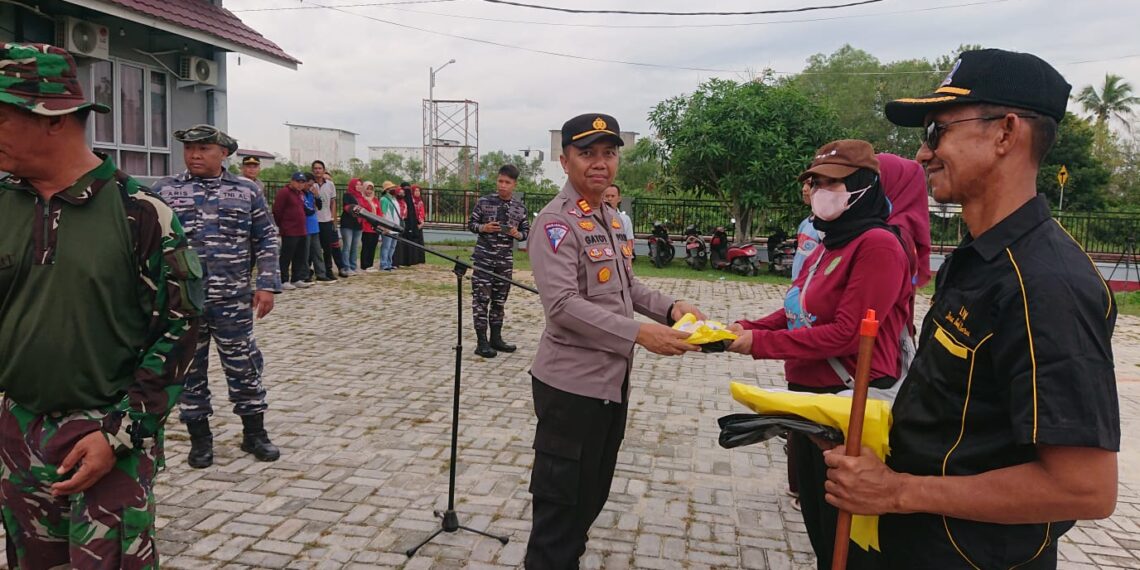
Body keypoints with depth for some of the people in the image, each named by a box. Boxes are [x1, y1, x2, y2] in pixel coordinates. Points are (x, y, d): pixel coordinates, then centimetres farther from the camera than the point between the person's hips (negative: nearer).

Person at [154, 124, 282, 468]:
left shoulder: (247, 192, 5)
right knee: (189, 369, 9)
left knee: (244, 366, 6)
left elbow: (266, 240, 6)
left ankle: (254, 433, 21)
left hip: (233, 300, 0)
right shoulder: (164, 191, 6)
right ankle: (199, 438, 23)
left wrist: (266, 285, -3)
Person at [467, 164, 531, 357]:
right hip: (484, 258, -3)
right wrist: (483, 228, -15)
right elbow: (471, 224, 4)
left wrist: (517, 234, -10)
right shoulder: (484, 202, -2)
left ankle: (496, 338, 22)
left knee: (499, 300, 11)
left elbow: (526, 231, 11)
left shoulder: (520, 207, 4)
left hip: (506, 261, 3)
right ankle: (482, 342, 1)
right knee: (481, 299, -4)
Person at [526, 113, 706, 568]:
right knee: (560, 501, 4)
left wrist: (668, 307, 1)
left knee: (593, 495, 22)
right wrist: (639, 333, -30)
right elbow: (562, 305, -26)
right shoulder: (556, 221, -16)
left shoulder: (609, 217, 12)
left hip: (613, 379, 9)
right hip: (572, 383, -9)